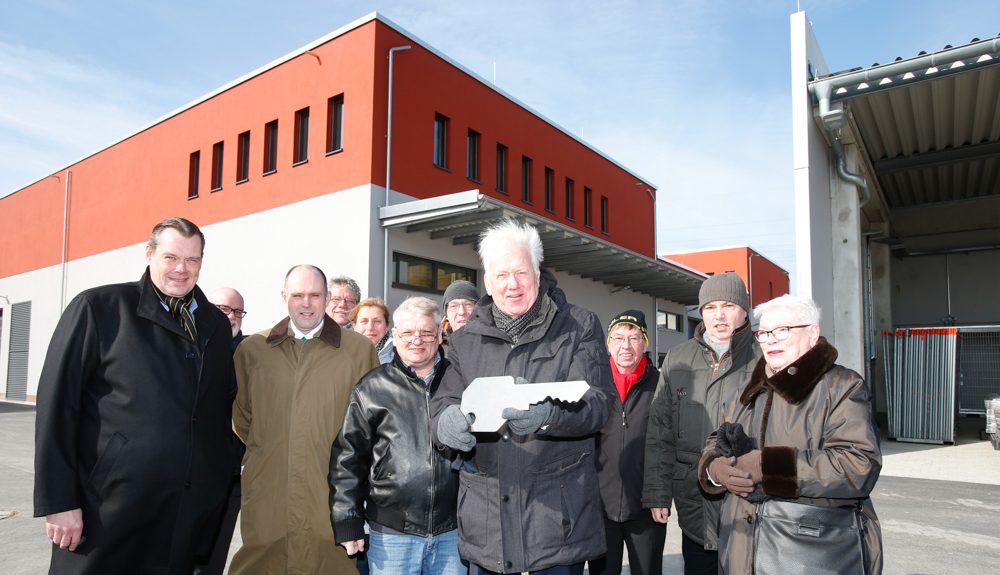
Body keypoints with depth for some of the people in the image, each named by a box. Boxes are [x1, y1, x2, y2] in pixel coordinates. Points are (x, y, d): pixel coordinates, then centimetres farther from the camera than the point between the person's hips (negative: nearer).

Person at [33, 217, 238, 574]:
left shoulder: (216, 324, 10)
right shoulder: (96, 308, -4)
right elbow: (57, 404, -7)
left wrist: (226, 480, 9)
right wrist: (57, 502, -10)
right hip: (108, 514, -4)